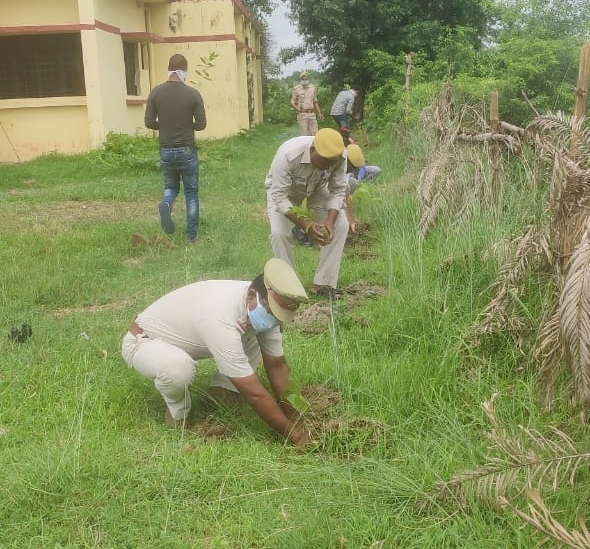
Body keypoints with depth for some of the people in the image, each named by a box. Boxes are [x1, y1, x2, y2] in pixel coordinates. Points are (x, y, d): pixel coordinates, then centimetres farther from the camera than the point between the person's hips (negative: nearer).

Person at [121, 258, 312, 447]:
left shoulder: (265, 307, -16)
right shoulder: (222, 320, -41)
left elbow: (277, 365, -5)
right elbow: (254, 393, -36)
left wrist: (292, 415, -10)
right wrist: (291, 433, -27)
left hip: (183, 337, 7)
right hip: (142, 342, -7)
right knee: (178, 367, -39)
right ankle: (178, 413, -7)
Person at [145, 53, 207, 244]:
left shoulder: (156, 92, -4)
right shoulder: (193, 93, -9)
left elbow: (149, 122, -3)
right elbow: (201, 124, -8)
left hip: (166, 150, 2)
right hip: (187, 150, -2)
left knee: (171, 187, 22)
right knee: (191, 193, 9)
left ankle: (166, 204, -12)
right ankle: (192, 235, 10)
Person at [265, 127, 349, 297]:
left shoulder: (339, 156, -31)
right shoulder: (287, 155, -42)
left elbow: (338, 191, -18)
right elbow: (279, 197, -37)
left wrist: (329, 222, -34)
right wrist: (305, 225, -46)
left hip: (316, 189, 3)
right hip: (283, 189, -3)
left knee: (341, 225, -15)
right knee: (279, 233, -24)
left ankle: (323, 283, -7)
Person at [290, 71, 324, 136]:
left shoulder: (312, 88, 13)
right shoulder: (296, 89, -2)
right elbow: (292, 103, -1)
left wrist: (319, 113, 16)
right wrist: (298, 109, -19)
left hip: (312, 114, 5)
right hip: (302, 115, -5)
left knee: (315, 134, 3)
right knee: (304, 135, -5)